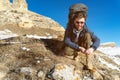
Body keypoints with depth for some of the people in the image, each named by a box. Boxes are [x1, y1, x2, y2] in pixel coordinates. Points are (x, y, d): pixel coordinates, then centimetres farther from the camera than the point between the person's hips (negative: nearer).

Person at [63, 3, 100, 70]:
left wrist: (92, 48, -51)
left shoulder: (85, 29, -26)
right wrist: (79, 48, -45)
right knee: (67, 51, -35)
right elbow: (66, 41, -33)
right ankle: (76, 53, 5)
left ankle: (89, 63, -29)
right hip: (73, 46, -1)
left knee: (87, 35, -30)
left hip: (82, 45, 1)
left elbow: (97, 40, -29)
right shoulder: (69, 28, -27)